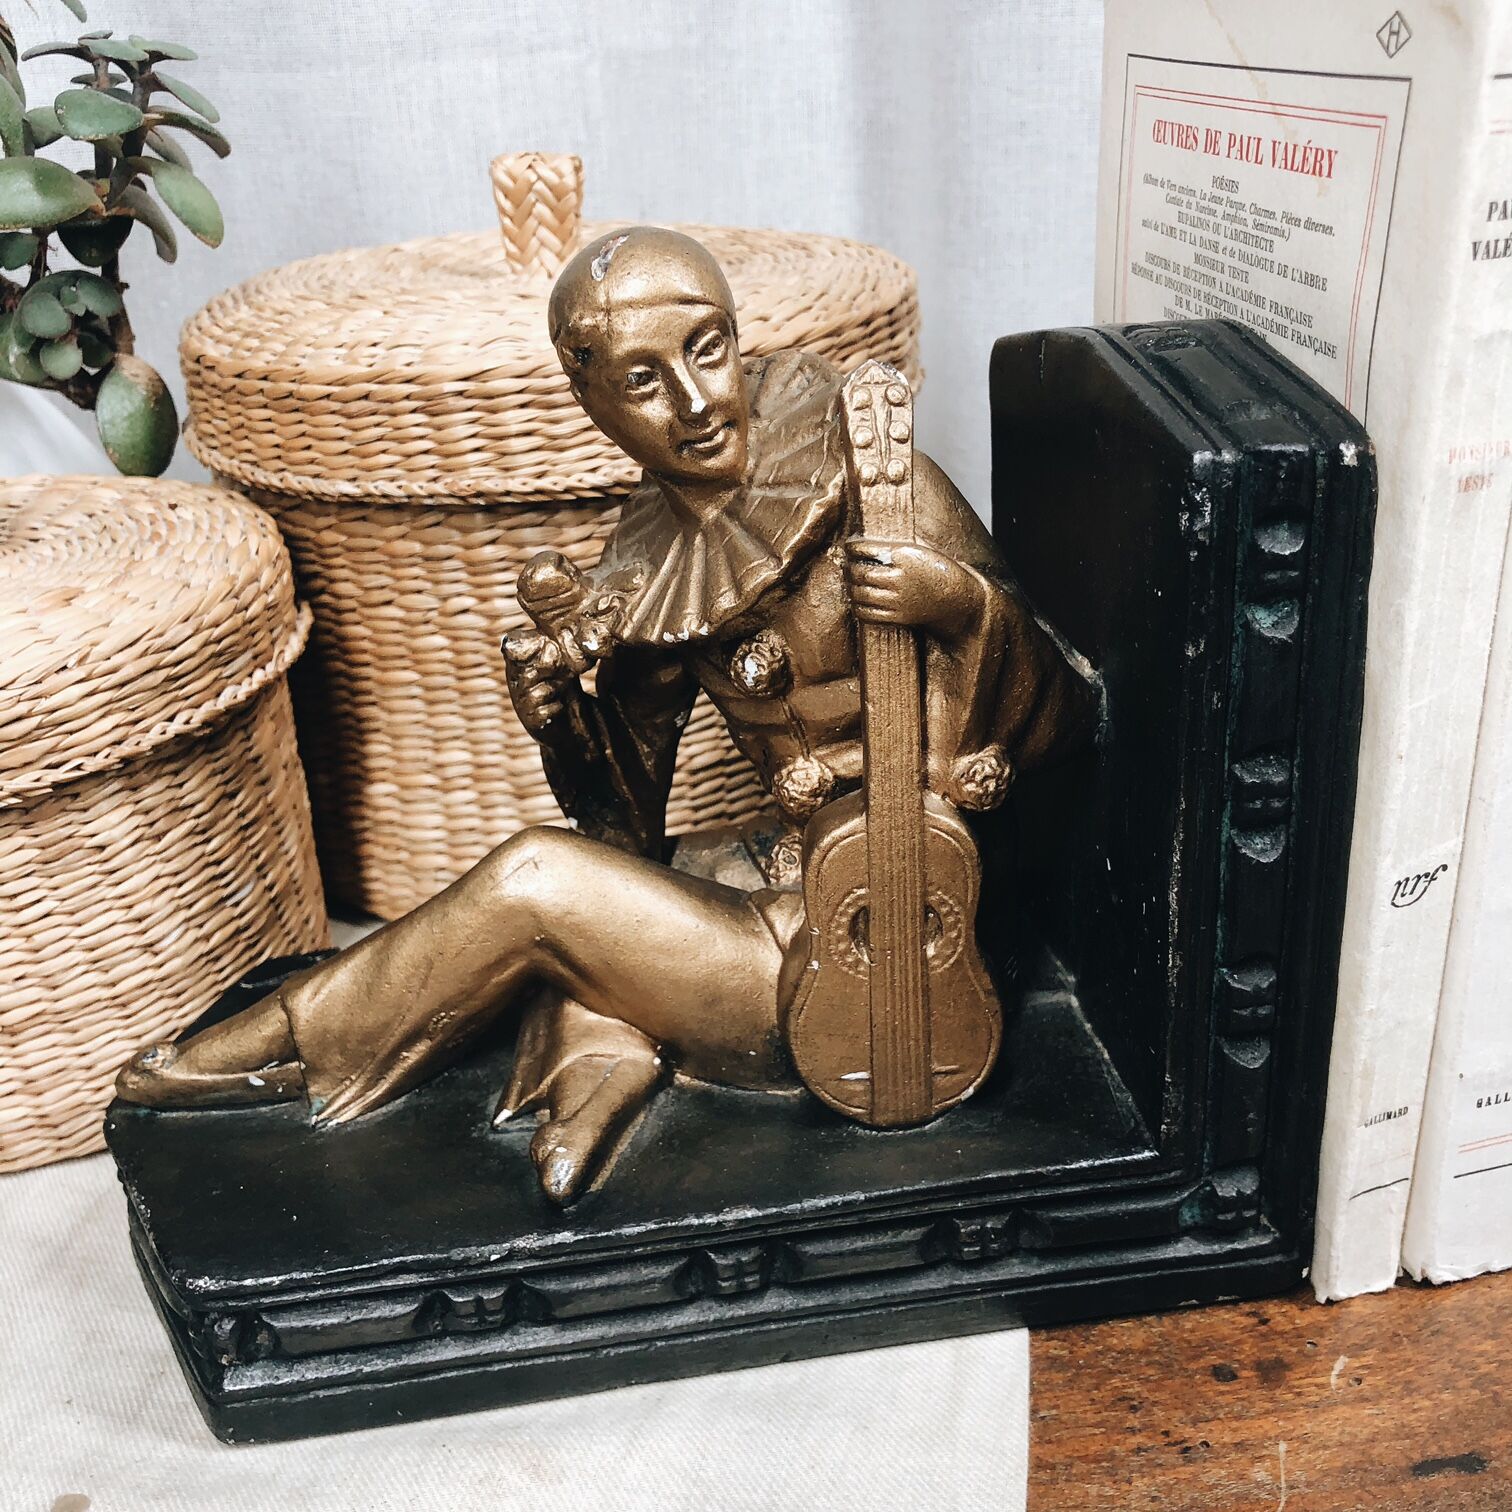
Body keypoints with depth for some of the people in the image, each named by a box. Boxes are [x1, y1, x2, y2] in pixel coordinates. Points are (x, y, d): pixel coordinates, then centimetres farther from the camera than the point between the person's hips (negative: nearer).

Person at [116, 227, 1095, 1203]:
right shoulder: (650, 580, 0)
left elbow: (1058, 721, -13)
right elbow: (629, 830, 2)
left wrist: (961, 603, -32)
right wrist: (558, 708, -17)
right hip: (796, 879, 7)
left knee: (532, 878, -9)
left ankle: (294, 1039, 12)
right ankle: (609, 1059, -11)